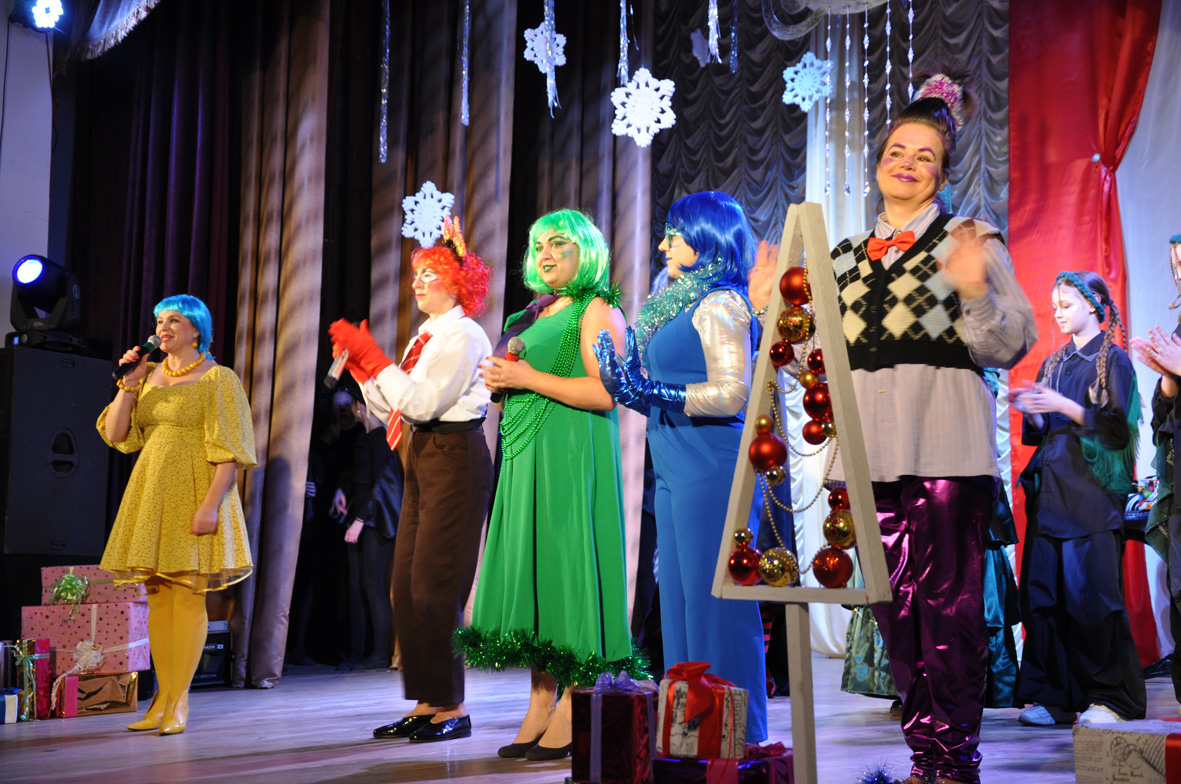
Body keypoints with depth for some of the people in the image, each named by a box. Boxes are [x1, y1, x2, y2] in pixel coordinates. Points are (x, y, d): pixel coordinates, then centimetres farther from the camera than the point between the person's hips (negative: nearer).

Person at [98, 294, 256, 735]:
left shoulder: (217, 378, -3)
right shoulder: (149, 376, 15)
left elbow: (229, 450, -11)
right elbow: (115, 435, 9)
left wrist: (210, 504, -20)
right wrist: (128, 384, 0)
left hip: (193, 494, -6)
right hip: (150, 493, 6)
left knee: (187, 595, -6)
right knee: (157, 596, 6)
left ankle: (179, 700, -2)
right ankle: (163, 695, 11)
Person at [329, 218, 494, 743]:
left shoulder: (463, 335, -9)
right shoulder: (426, 337, 17)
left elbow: (421, 403, -19)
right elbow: (390, 410, 16)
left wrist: (372, 356, -14)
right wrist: (358, 362, 9)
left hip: (455, 460, -10)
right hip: (424, 460, 10)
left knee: (434, 586, -8)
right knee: (406, 586, 9)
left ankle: (452, 708, 0)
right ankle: (426, 703, 16)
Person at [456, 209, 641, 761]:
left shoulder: (597, 311, -4)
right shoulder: (536, 313, 21)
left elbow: (607, 391, -16)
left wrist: (528, 378, -14)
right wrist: (500, 383, 7)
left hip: (572, 455, -8)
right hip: (526, 456, 8)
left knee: (567, 565, -8)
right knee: (530, 570, 4)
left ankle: (572, 712, -4)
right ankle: (540, 705, 7)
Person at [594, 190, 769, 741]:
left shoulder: (721, 303, -9)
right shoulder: (681, 304, 19)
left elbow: (730, 395, -18)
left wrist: (653, 392, -18)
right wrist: (626, 382, 10)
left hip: (711, 470, -10)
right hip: (676, 471, 10)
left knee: (714, 599, -4)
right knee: (681, 600, 11)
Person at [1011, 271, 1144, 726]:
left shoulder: (1113, 359, 1)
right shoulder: (1053, 364, 19)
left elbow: (1117, 426, -8)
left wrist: (1064, 406, -16)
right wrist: (1030, 410, -1)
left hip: (1092, 487, -6)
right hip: (1051, 487, 6)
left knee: (1091, 590, -10)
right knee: (1043, 591, 1)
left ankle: (1111, 697, -1)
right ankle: (1054, 696, 7)